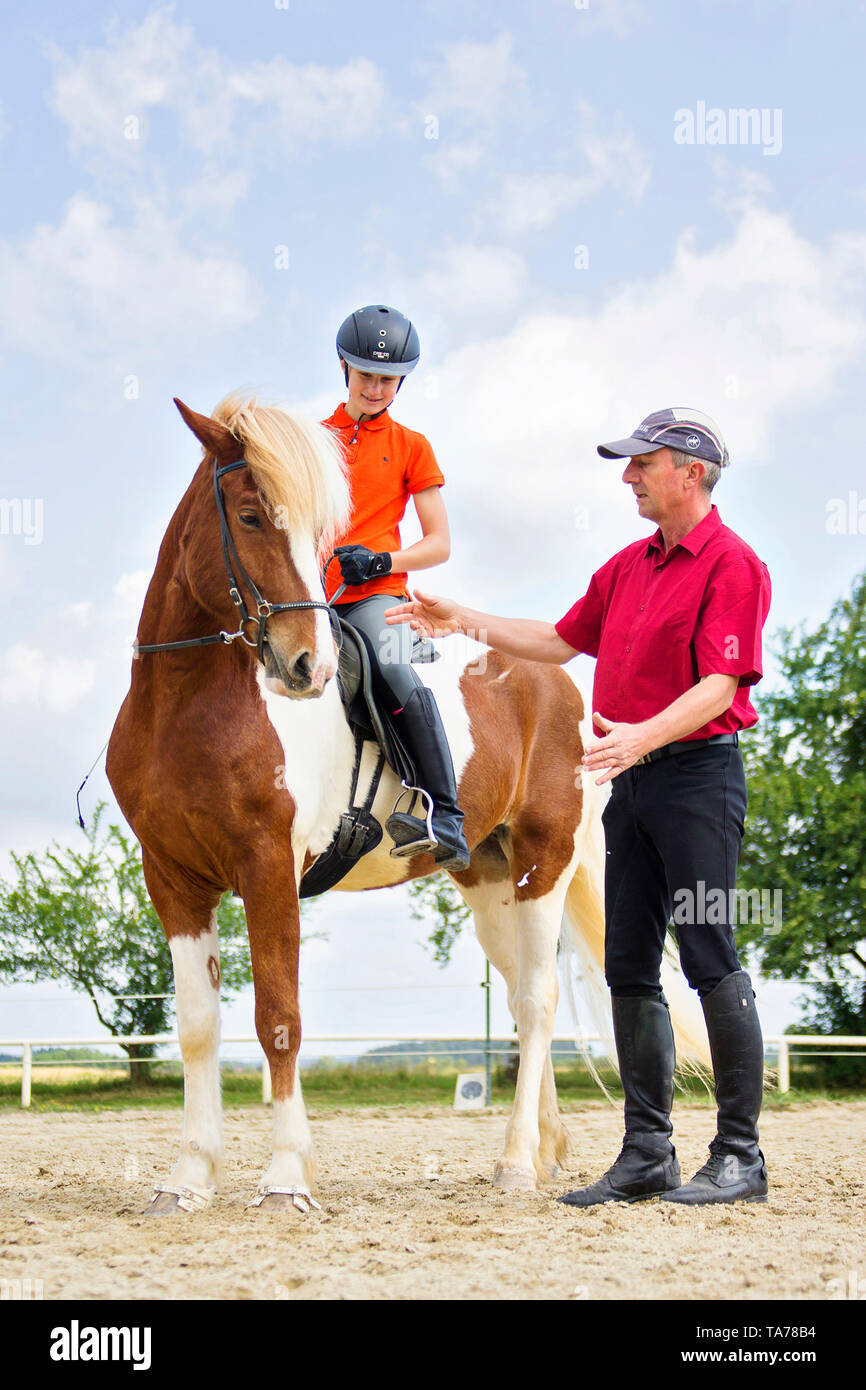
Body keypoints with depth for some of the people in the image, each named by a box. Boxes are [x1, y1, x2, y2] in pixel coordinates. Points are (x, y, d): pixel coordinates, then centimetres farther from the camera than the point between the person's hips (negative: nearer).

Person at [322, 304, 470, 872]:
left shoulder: (410, 446, 10)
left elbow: (440, 544, 7)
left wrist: (382, 561, -10)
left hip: (376, 595, -4)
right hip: (310, 594, 4)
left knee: (398, 673, -32)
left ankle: (447, 820, -37)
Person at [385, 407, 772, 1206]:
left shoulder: (732, 565, -10)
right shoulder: (627, 568, 17)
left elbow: (720, 682, -20)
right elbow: (561, 641, 26)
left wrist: (643, 736, -34)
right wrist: (464, 622, 21)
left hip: (698, 773, -9)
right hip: (632, 781, 9)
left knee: (710, 960, -7)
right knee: (629, 968, 8)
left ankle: (740, 1156, 1)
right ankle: (648, 1155, 14)